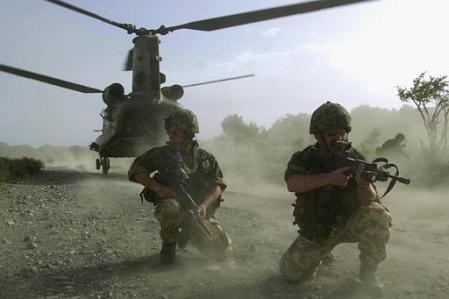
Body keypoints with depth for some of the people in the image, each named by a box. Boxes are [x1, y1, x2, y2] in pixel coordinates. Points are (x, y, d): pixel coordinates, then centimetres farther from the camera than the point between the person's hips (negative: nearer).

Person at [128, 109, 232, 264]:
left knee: (223, 250, -8)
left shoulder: (205, 158, 6)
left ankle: (189, 233, 21)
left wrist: (204, 205, -18)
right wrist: (158, 188, -19)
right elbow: (136, 170, -4)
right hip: (173, 205, -2)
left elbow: (218, 184, 1)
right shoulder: (160, 153, 2)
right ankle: (169, 245, -6)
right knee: (170, 207, -39)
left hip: (197, 212, 3)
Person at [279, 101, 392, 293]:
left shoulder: (355, 158, -9)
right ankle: (323, 250, 29)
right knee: (293, 274, -2)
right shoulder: (305, 158, -9)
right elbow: (292, 184, -28)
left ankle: (367, 272, -7)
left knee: (376, 215, -30)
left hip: (349, 223, -1)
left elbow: (369, 201, -17)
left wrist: (363, 184, -41)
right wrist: (329, 178, -40)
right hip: (316, 230, 1)